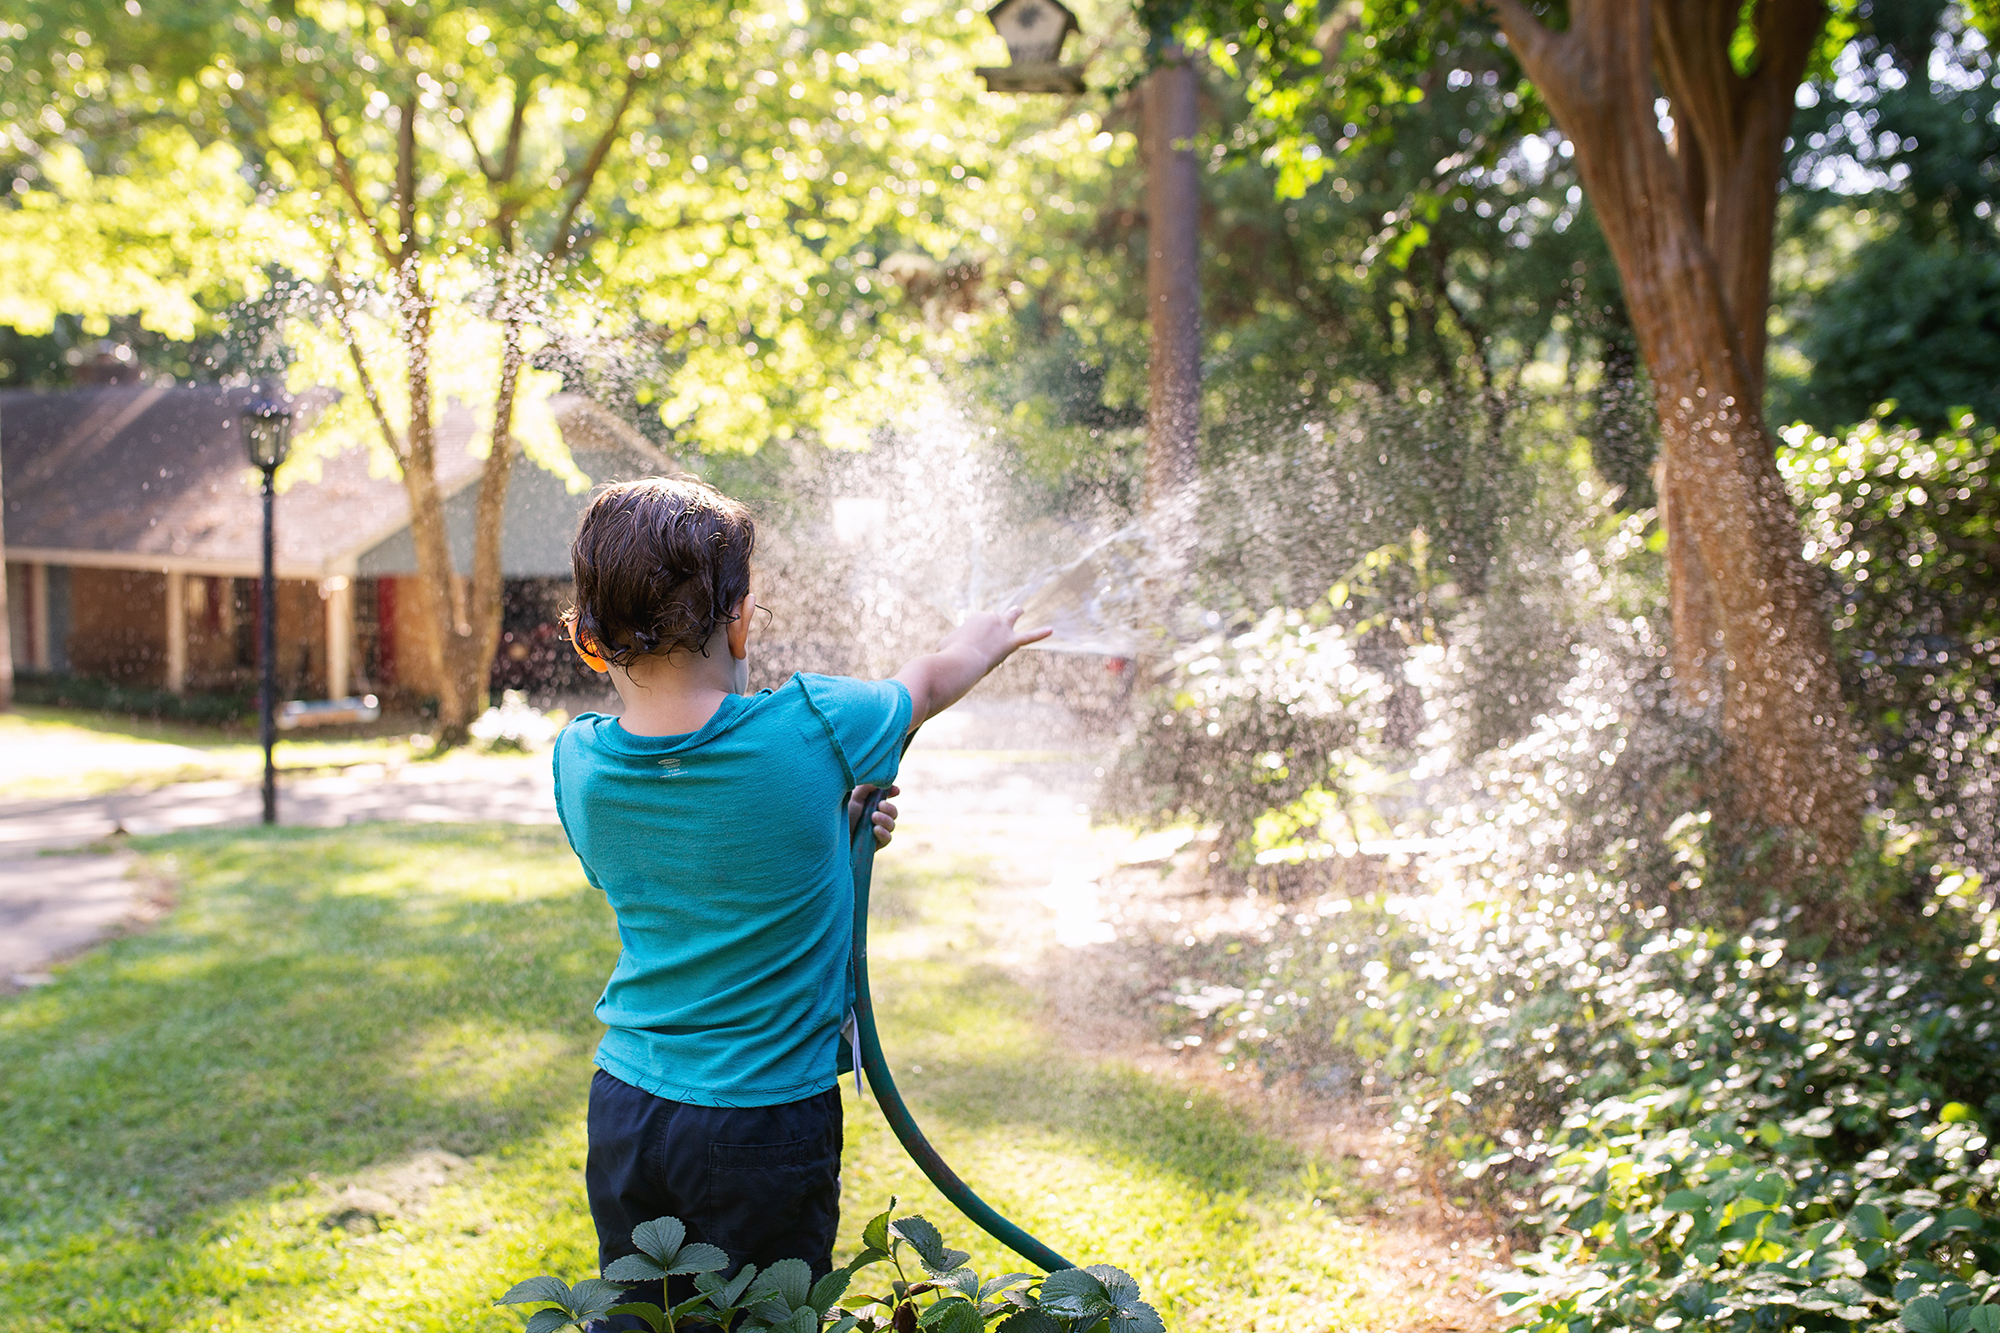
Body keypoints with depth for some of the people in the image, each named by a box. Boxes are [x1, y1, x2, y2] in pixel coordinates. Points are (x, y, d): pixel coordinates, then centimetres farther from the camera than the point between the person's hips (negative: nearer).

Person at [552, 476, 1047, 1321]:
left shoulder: (580, 764, -7)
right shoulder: (811, 729, -18)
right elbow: (933, 680, 4)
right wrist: (992, 635, 23)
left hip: (626, 1110, 4)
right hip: (765, 1126, -4)